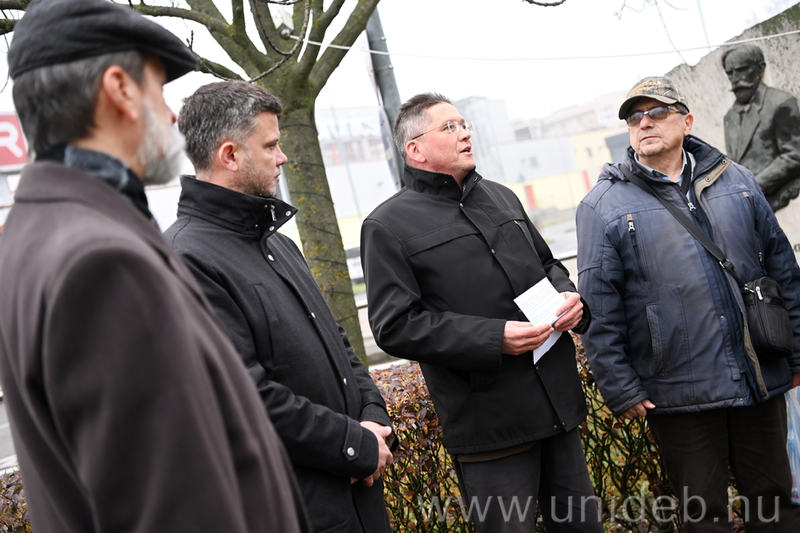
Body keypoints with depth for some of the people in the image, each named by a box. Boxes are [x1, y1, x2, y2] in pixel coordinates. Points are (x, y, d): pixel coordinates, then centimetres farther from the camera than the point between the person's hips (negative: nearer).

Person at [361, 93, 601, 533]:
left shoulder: (500, 197, 15)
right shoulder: (389, 225, -6)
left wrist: (569, 297, 2)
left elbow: (547, 264, 26)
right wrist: (494, 338, -20)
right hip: (488, 422, -6)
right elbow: (395, 327, -13)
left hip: (559, 402, 7)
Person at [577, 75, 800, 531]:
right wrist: (621, 389, -8)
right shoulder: (604, 206, -6)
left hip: (761, 380, 4)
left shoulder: (735, 180, 7)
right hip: (679, 392, -3)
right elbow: (600, 308, -7)